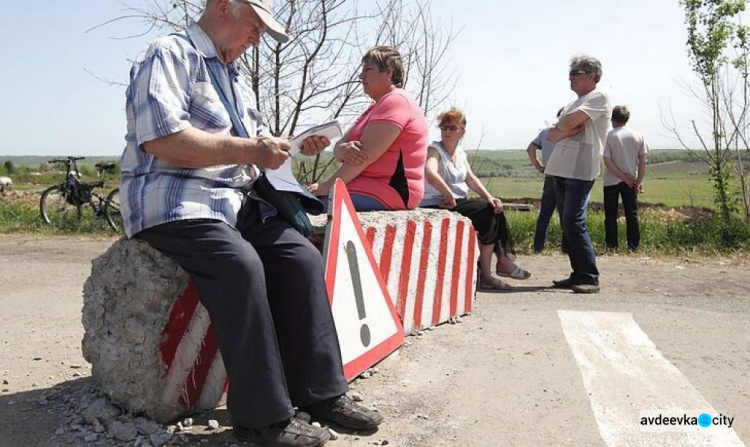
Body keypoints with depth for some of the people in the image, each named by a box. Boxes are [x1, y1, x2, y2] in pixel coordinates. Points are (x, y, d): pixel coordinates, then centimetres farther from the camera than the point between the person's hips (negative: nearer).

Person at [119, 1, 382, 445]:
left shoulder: (233, 76, 25)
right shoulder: (171, 54, -3)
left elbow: (254, 141, 31)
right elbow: (161, 138, -19)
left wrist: (295, 146, 10)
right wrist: (248, 151, -18)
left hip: (238, 203, 8)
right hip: (175, 202, -8)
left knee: (302, 257, -13)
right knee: (241, 263, -33)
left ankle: (321, 392, -8)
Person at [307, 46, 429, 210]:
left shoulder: (396, 101, -8)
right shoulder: (375, 109, 25)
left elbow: (365, 153, -19)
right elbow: (339, 147, 12)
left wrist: (328, 186, -16)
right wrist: (343, 150, -12)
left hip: (388, 192, -10)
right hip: (369, 186, 10)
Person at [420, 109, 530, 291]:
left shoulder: (460, 153, 15)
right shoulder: (434, 150, -11)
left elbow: (471, 179, 10)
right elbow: (430, 173, -30)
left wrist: (489, 196, -6)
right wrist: (450, 196, -26)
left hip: (458, 202, 8)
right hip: (436, 207, -8)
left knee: (495, 208, -6)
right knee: (488, 212, -17)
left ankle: (503, 260, 1)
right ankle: (485, 274, -11)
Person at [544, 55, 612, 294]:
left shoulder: (598, 97, -2)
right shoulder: (574, 104, 23)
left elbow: (569, 122, -16)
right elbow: (552, 135, 13)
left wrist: (561, 125, 6)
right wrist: (568, 129, -6)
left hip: (580, 171, -8)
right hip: (560, 170, 9)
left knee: (574, 223, -15)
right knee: (567, 225, 8)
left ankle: (590, 278, -10)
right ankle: (578, 275, 14)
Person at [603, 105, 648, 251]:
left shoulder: (609, 136, -8)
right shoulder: (637, 136, 1)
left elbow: (607, 161, -13)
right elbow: (643, 161, -1)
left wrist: (623, 176, -9)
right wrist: (639, 181, 1)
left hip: (611, 181, -2)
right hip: (631, 181, 2)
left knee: (611, 215, 6)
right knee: (632, 214, 6)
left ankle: (611, 244, 8)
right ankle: (633, 245, 5)